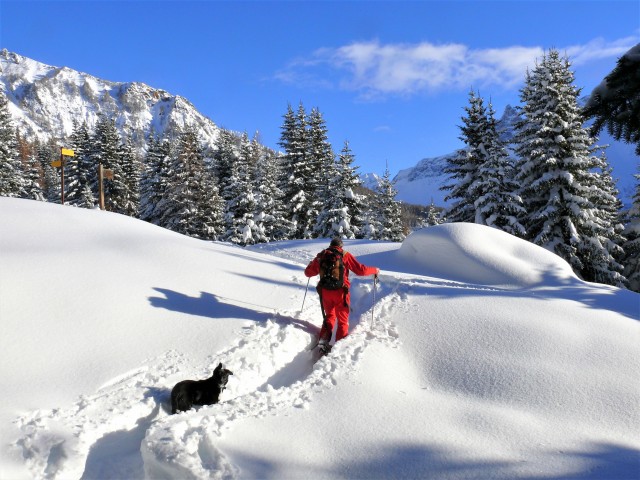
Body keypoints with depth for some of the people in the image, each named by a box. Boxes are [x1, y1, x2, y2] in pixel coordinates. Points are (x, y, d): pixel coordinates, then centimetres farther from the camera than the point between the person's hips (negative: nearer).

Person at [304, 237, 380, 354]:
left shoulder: (322, 255, 4)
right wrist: (375, 270, 8)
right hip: (340, 292, -3)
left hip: (325, 292, 3)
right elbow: (361, 270, -9)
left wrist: (311, 265, 33)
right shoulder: (345, 255, -4)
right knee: (343, 320, 11)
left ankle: (323, 340, 8)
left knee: (329, 316, 23)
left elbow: (308, 272, 11)